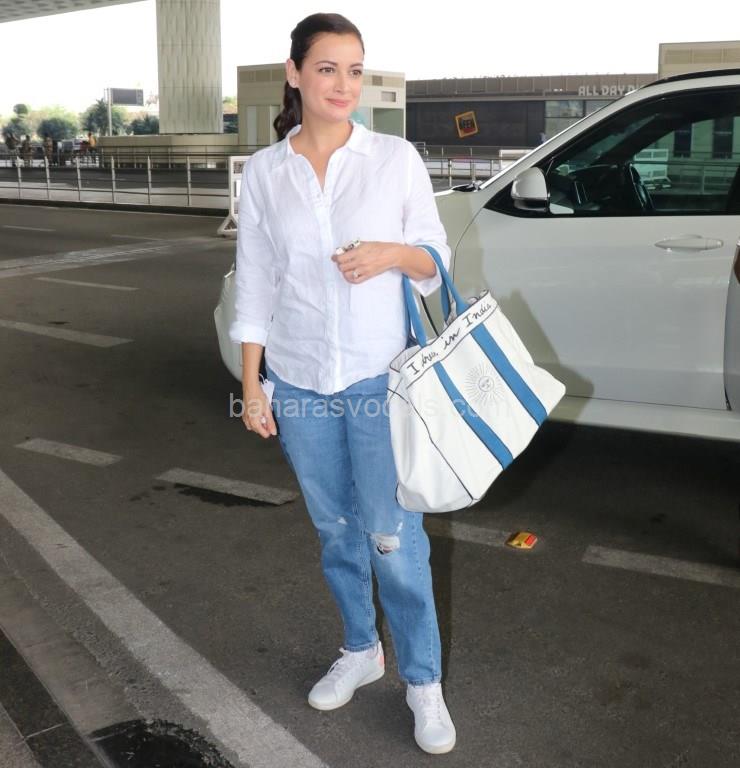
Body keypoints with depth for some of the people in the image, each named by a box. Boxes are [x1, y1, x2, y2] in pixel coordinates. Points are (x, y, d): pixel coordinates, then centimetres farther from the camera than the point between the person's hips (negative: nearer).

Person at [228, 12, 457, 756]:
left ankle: (423, 680, 19)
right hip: (298, 381, 3)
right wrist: (251, 385, 2)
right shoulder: (263, 171, 2)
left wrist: (390, 254, -19)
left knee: (393, 536, 1)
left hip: (379, 376, -2)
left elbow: (435, 256, 2)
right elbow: (255, 285, 4)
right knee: (335, 529, 16)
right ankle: (360, 649, 37)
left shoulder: (396, 157, -3)